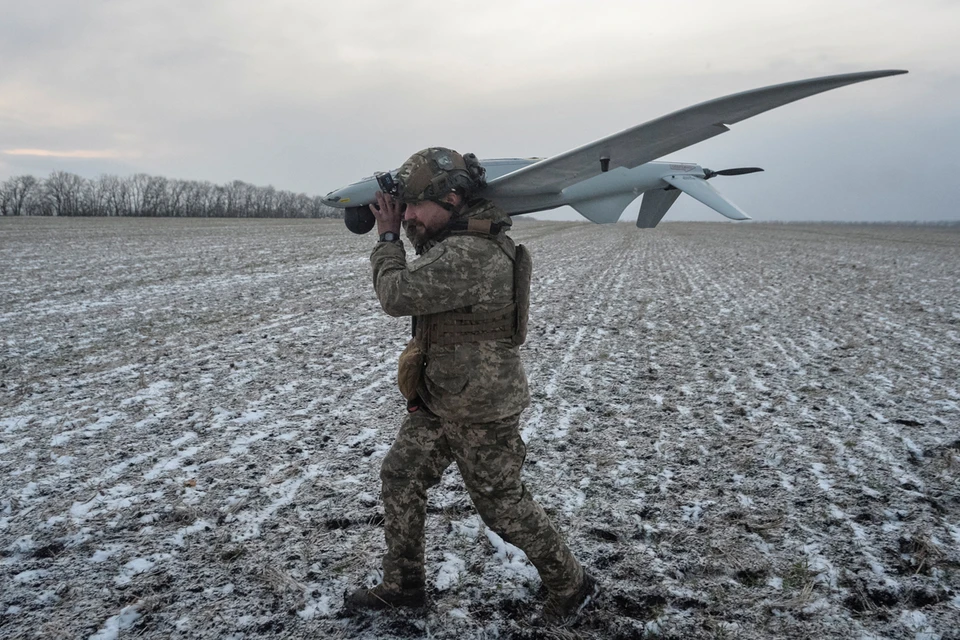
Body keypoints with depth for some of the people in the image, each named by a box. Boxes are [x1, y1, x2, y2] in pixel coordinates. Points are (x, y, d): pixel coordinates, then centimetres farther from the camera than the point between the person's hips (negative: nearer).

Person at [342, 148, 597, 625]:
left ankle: (572, 585, 27)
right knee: (400, 477, 15)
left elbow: (398, 295, -27)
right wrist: (408, 228, 8)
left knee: (502, 504, 5)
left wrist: (388, 237, -12)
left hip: (480, 410, -10)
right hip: (440, 400, 10)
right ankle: (403, 586, 31)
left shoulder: (469, 254, -29)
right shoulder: (469, 235, 4)